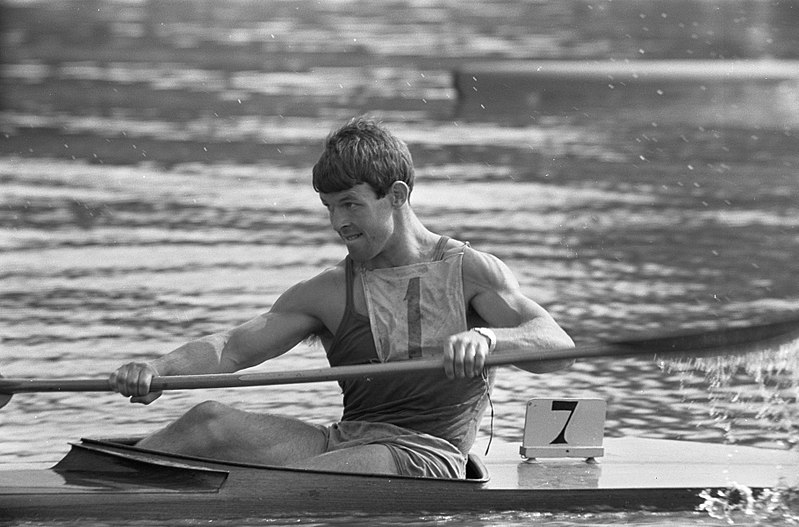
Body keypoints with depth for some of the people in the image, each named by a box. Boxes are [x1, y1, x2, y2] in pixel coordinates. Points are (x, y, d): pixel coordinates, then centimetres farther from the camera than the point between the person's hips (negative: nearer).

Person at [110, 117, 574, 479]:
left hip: (428, 454, -4)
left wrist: (485, 338, -31)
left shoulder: (469, 272, 3)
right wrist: (158, 370, -16)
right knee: (212, 422, -19)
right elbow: (232, 348, 5)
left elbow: (557, 346, -9)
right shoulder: (330, 293, 13)